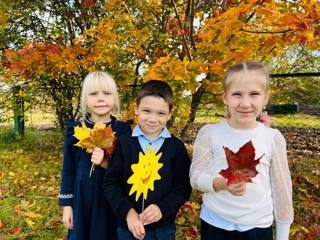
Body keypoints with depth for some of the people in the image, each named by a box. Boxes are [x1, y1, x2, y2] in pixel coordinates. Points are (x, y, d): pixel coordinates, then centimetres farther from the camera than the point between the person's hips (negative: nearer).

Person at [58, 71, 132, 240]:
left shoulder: (124, 130, -7)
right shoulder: (75, 130, -4)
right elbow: (68, 169, 2)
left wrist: (106, 164, -23)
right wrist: (67, 205, 2)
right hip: (83, 199, 1)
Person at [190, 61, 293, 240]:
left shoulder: (274, 138, -8)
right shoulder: (209, 133, -12)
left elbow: (281, 188, 0)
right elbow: (196, 178, -8)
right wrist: (221, 183, -28)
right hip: (214, 224, 0)